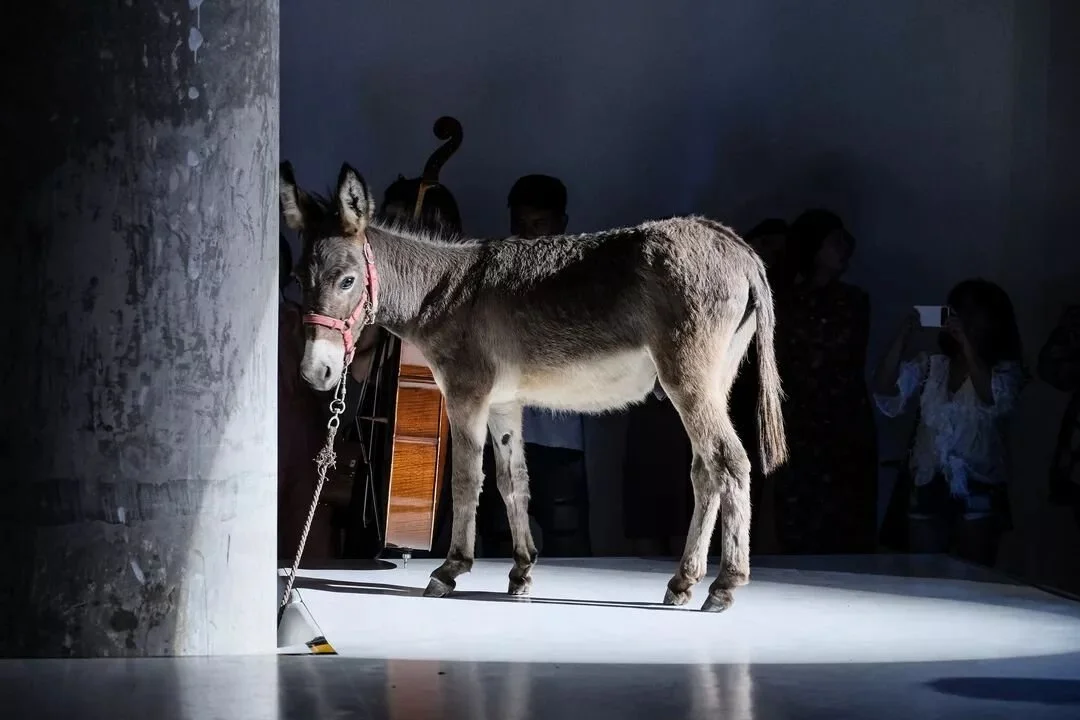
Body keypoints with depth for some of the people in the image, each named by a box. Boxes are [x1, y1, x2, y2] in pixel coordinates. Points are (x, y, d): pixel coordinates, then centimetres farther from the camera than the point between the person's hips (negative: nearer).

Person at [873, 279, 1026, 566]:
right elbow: (885, 395, -2)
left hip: (978, 490, -3)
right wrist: (905, 337, -9)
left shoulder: (1005, 369, 2)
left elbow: (996, 400, -20)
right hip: (927, 487, 3)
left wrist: (967, 344, -18)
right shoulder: (929, 364, 9)